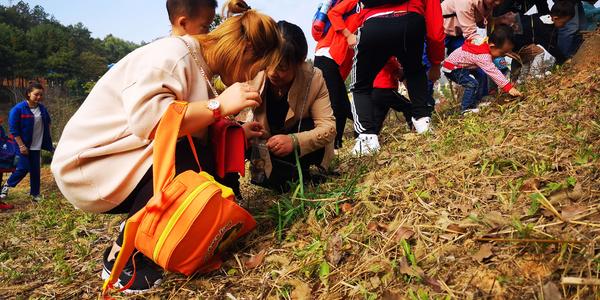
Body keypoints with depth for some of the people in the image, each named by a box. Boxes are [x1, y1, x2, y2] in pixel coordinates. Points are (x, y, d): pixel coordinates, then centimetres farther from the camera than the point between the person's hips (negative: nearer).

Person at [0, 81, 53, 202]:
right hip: (24, 145, -5)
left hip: (37, 146, 5)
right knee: (23, 168, -8)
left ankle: (35, 193, 20)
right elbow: (14, 130, -14)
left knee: (35, 170, 8)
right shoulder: (18, 109, -15)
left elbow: (47, 123, 18)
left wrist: (47, 142, 14)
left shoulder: (42, 108, 2)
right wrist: (21, 146, -16)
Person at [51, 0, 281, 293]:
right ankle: (120, 257, -12)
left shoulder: (198, 65, 8)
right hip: (89, 162, -9)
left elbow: (193, 129, 6)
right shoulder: (173, 53, -20)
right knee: (197, 163, -27)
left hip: (130, 163, 9)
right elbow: (147, 118, -34)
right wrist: (219, 104, -29)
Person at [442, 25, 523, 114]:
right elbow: (493, 72, -34)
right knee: (472, 84, -23)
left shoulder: (487, 42, -7)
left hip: (462, 66, 10)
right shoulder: (482, 56, -34)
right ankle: (466, 108, -13)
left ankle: (477, 101, 19)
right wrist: (509, 87, -34)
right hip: (452, 68, -10)